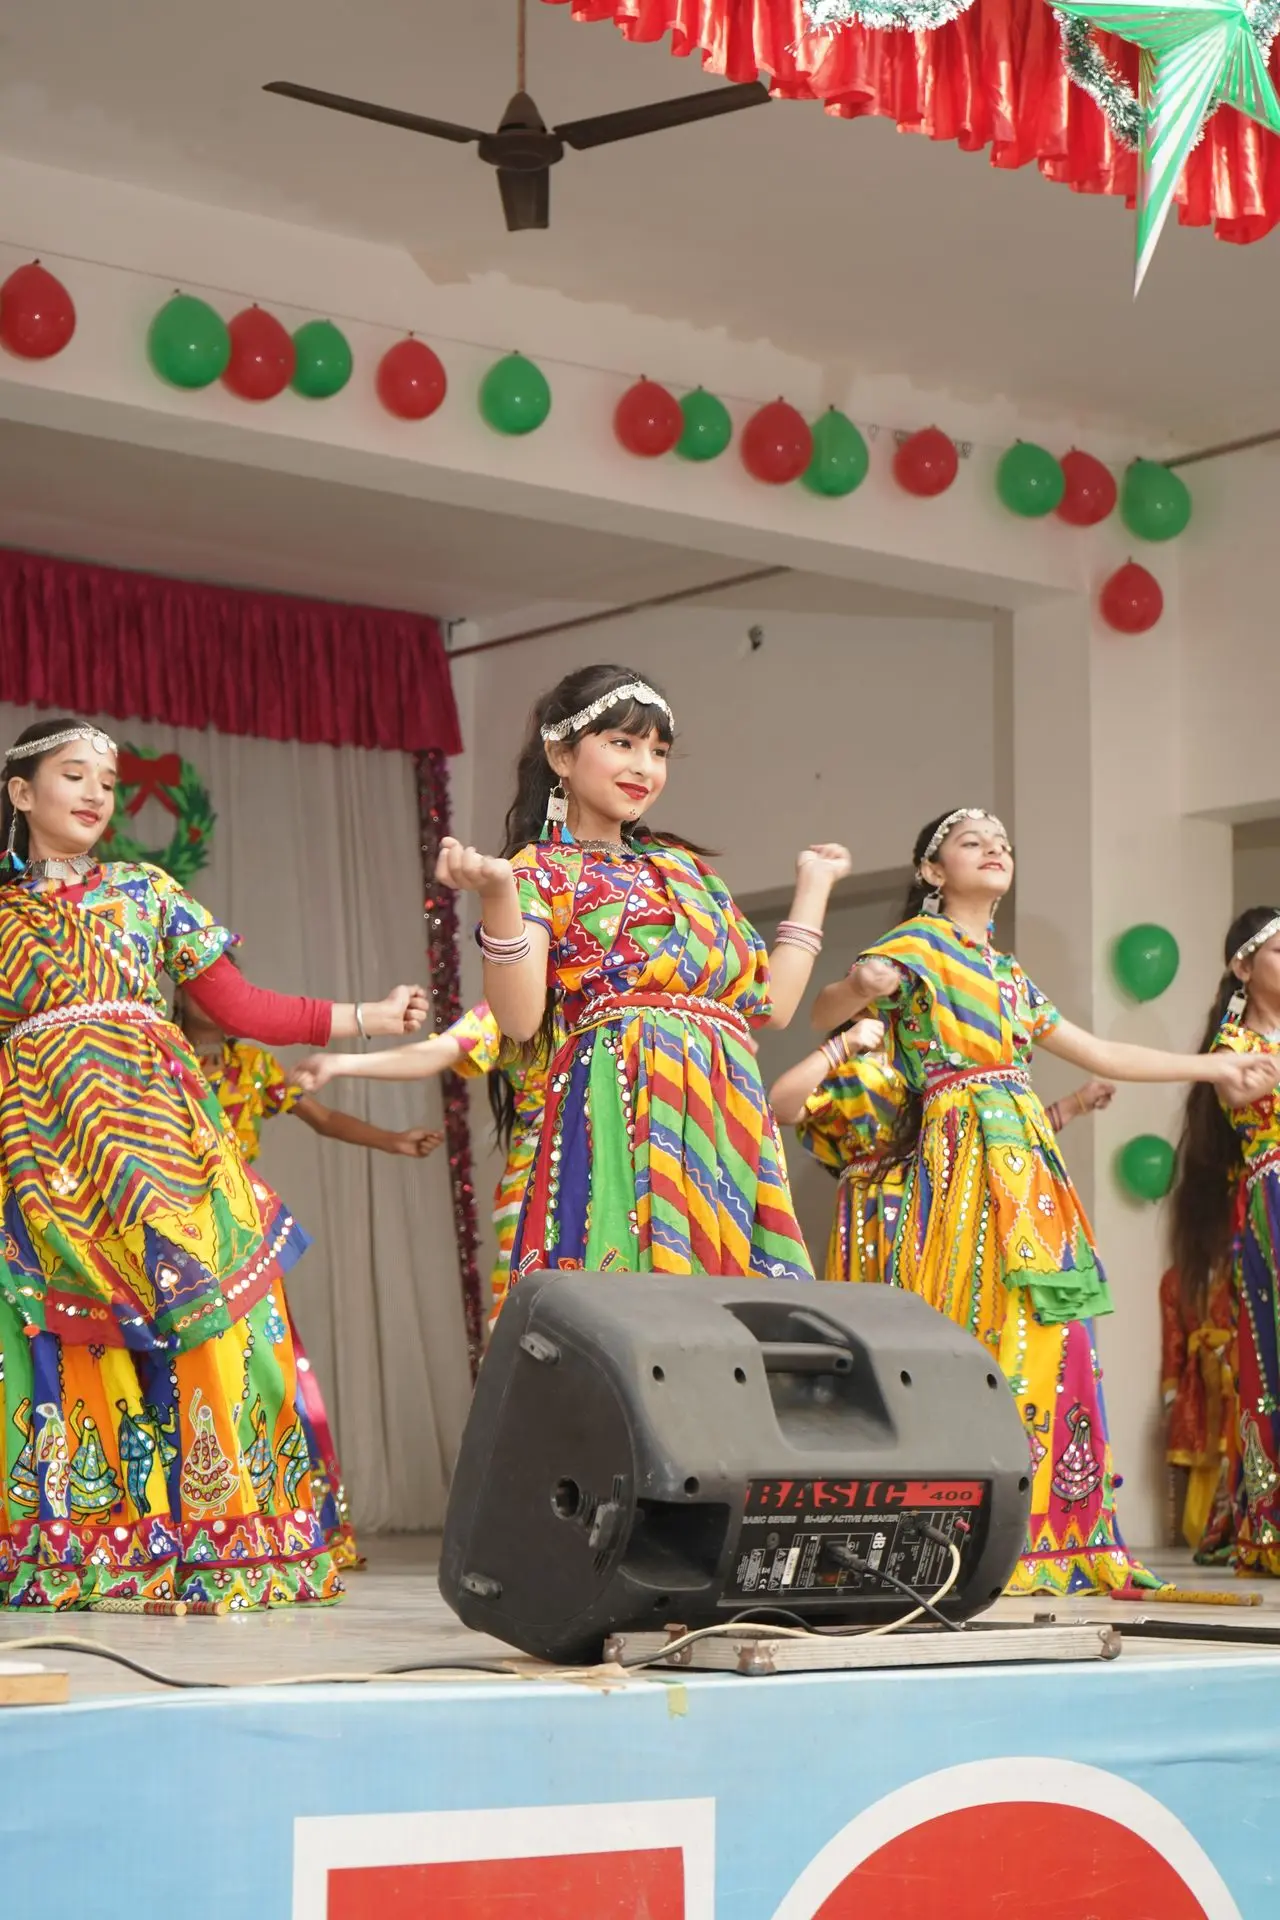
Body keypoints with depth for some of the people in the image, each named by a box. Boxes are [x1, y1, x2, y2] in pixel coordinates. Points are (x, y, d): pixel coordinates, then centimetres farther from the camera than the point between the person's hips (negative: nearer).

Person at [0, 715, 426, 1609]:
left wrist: (367, 1016, 4)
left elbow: (240, 1006, 10)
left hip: (158, 1130, 0)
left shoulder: (148, 892, 15)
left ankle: (213, 1543, -7)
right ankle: (73, 1551, -2)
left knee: (195, 1318, -9)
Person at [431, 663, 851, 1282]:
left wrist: (813, 885, 29)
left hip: (728, 1123, 6)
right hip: (620, 1115, -5)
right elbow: (520, 1018, -10)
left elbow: (771, 1003, 21)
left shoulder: (683, 867, 24)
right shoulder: (540, 871, 5)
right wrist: (497, 896, -23)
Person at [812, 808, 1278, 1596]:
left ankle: (1061, 1540, 4)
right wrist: (859, 986, -30)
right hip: (965, 1154, -7)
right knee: (992, 1334, -15)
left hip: (1030, 1159, 7)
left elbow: (1100, 1053, 30)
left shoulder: (1009, 972, 25)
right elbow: (825, 1012, -6)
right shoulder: (919, 942, 5)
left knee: (1049, 1339, 2)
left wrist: (1217, 1067, 32)